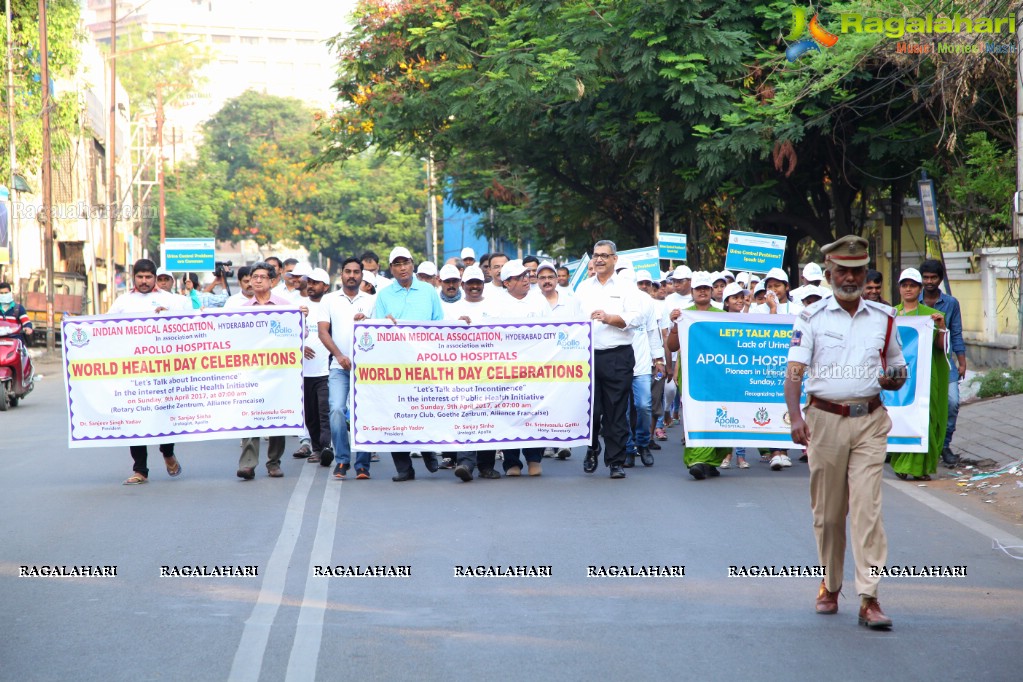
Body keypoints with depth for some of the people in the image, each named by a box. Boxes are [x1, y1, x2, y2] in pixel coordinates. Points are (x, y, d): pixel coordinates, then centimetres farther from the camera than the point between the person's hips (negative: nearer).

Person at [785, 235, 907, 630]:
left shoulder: (884, 319, 10)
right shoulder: (812, 318, 2)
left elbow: (899, 371, 19)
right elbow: (794, 371, -6)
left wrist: (892, 379, -6)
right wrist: (796, 417, -21)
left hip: (870, 422, 1)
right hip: (825, 419, -1)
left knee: (868, 508, -8)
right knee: (827, 511, 7)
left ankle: (869, 598, -10)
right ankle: (830, 585, 24)